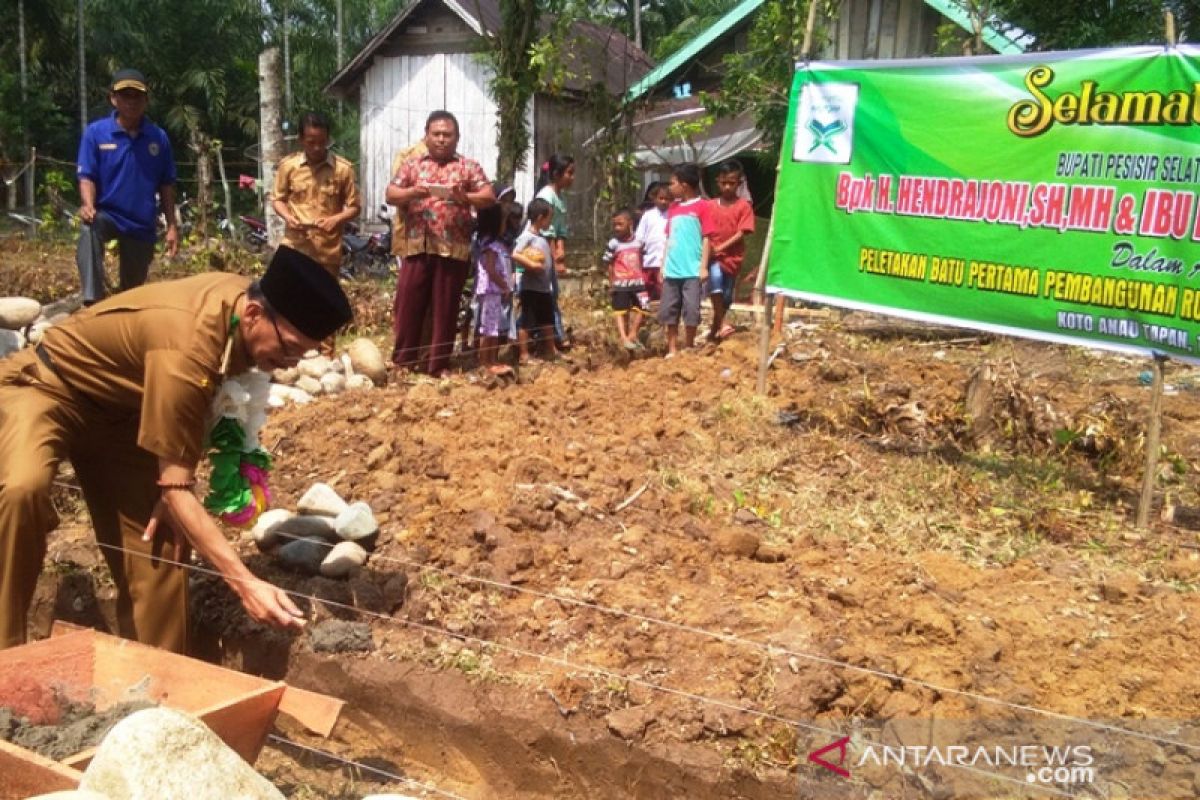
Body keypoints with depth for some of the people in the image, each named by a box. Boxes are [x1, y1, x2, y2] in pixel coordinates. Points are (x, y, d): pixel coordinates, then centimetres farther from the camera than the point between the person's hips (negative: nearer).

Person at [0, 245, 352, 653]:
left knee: (156, 552, -3)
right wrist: (245, 583, -40)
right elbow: (175, 489, -35)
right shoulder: (186, 350, -39)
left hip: (117, 407, 7)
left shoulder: (245, 297, -14)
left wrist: (172, 486, -7)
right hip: (45, 389, -7)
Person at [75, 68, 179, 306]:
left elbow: (166, 185, 5)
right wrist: (88, 205, -28)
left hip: (143, 224, 3)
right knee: (89, 228, -39)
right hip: (107, 213, -2)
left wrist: (172, 226, 3)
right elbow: (87, 176, -7)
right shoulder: (95, 132, -4)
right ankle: (94, 300, -45)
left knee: (133, 289, 11)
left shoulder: (158, 137, 1)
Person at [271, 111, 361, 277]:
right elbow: (277, 199, 12)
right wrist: (287, 217, -8)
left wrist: (337, 219, -16)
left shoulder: (343, 168, -2)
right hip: (294, 247, 0)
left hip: (328, 251, 0)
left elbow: (354, 206, 3)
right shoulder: (288, 165, 1)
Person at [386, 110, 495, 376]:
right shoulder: (412, 163, 12)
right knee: (407, 304, 1)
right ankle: (401, 362, 11)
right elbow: (391, 195, 6)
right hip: (417, 246, 1)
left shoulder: (469, 167, 8)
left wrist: (464, 197, -19)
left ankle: (438, 366, 11)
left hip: (453, 248, -1)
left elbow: (489, 198, -1)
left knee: (445, 308, 3)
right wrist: (411, 192, -14)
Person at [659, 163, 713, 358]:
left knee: (691, 311, -1)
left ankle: (689, 349, 12)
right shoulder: (673, 207, 12)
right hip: (672, 270, 6)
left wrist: (704, 266, -10)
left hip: (692, 270, -6)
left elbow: (706, 238, -5)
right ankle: (672, 349, 16)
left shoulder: (702, 206, -4)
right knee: (669, 311, 7)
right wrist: (663, 266, 12)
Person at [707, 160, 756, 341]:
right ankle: (721, 324, -23)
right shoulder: (711, 206, 5)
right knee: (716, 277, -29)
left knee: (726, 296, 6)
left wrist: (721, 248, -17)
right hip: (713, 256, 0)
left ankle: (714, 330, 25)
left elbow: (741, 234, -9)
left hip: (732, 257, 0)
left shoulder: (743, 206, -3)